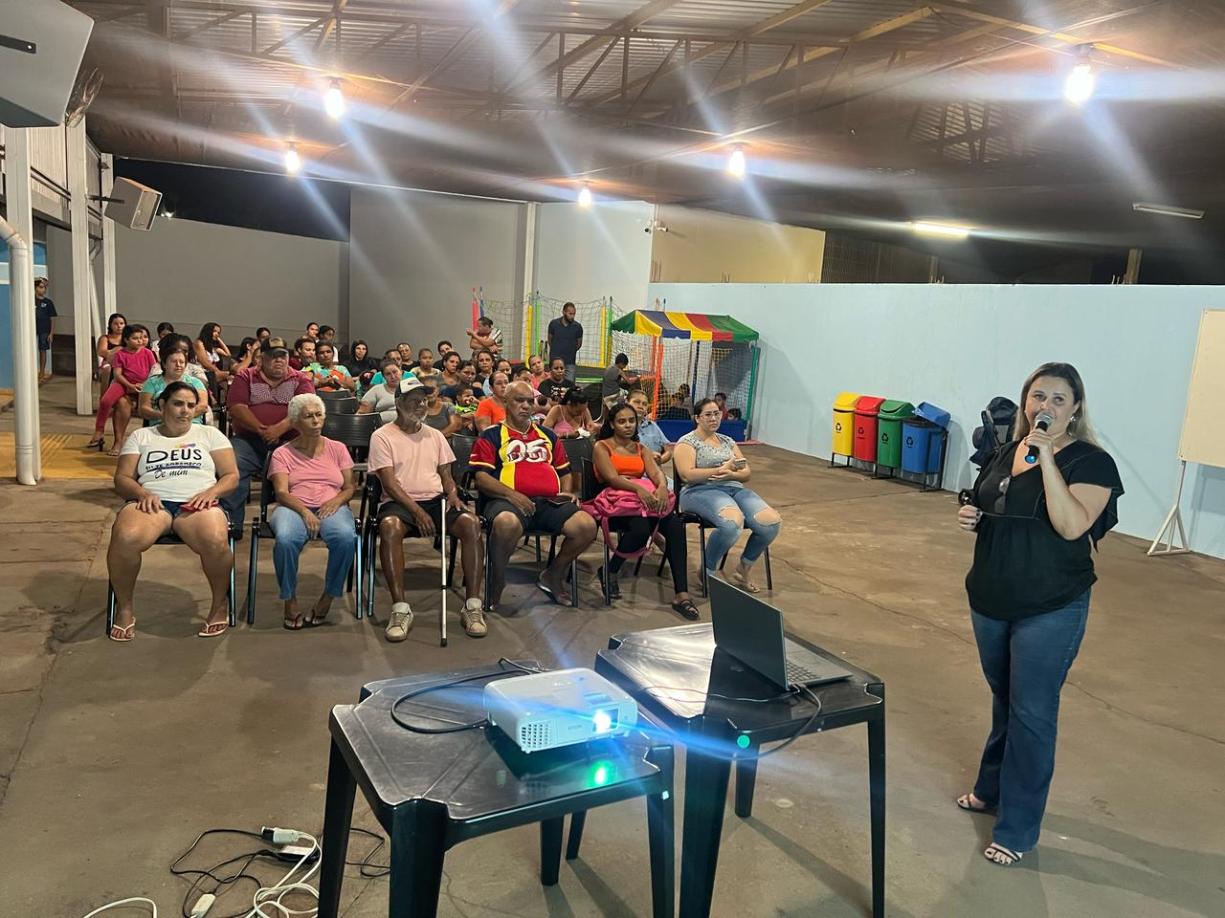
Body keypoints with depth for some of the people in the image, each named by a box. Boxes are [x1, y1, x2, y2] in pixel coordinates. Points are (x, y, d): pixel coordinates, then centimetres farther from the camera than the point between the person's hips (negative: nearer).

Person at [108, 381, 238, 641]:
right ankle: (124, 607, -10)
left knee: (216, 541, -36)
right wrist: (143, 493, -9)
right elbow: (122, 478, 14)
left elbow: (231, 476, 13)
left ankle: (220, 604, -9)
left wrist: (211, 492, -8)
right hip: (153, 503, 1)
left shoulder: (210, 434, 21)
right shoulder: (141, 436, 23)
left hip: (197, 504, -1)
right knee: (124, 538, -35)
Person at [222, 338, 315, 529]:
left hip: (289, 440, -1)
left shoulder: (301, 380, 14)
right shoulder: (245, 378, 15)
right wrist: (260, 429, -15)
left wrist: (280, 428, -19)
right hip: (249, 439, 1)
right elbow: (237, 408, 1)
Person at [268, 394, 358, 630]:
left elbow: (350, 487, 13)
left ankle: (328, 597, -15)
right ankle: (290, 600, -16)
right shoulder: (283, 453, 12)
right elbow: (281, 492, -1)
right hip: (294, 507, -1)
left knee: (345, 537, -35)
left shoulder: (337, 449, 18)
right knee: (286, 538, -37)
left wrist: (337, 500, -11)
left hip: (331, 507, 1)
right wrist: (304, 511, -21)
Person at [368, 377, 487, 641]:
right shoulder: (382, 436, 4)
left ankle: (472, 606, -22)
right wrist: (416, 511, -18)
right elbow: (389, 482, -6)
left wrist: (452, 493, -5)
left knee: (471, 524, -26)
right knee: (389, 527, -39)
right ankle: (401, 609, -32)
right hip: (399, 502, -3)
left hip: (436, 499, 4)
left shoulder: (435, 435, 19)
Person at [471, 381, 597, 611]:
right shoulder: (491, 436, 11)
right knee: (507, 523, -40)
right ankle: (497, 582, -10)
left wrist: (567, 492, 9)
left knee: (587, 525, -21)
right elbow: (481, 477, -1)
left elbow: (565, 471, 31)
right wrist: (511, 494, -15)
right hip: (509, 501, -4)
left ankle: (553, 576, 6)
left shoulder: (547, 435, 27)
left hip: (550, 502, 5)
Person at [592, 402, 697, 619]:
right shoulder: (601, 447, 6)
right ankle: (609, 572, -7)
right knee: (641, 529, -37)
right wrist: (638, 489, -29)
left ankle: (682, 594, -32)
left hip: (646, 496, 5)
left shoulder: (641, 448, 23)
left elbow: (656, 473, 4)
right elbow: (612, 478, -11)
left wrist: (662, 487, -21)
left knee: (676, 525, -27)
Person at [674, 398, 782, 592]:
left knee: (772, 522, -21)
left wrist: (731, 474, -7)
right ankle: (708, 573, -14)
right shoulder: (687, 442, 4)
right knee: (733, 522, -38)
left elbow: (746, 472, 16)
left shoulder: (727, 441, 23)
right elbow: (687, 474, -11)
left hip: (735, 489, 6)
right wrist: (722, 469, -14)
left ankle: (742, 571, 0)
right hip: (702, 491, -6)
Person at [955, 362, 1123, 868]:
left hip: (1050, 611, -6)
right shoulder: (1007, 451, 7)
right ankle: (993, 788, 40)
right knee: (1003, 699, 21)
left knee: (1031, 713, 2)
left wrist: (1046, 457, -26)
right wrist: (970, 517, -3)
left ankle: (1017, 829, 15)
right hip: (990, 600, 6)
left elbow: (1071, 526, -26)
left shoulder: (1090, 462, -11)